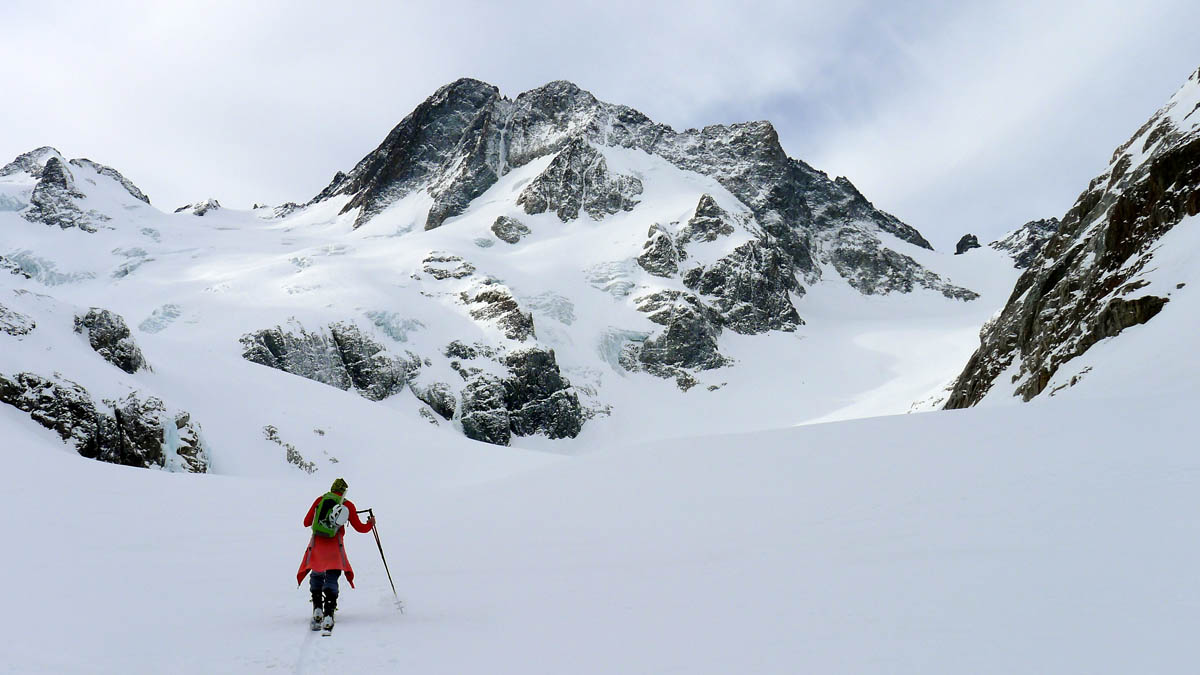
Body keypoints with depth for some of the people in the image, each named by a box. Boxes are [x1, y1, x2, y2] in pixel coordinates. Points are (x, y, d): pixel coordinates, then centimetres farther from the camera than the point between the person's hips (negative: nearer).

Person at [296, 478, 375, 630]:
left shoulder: (320, 500, 12)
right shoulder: (347, 505, 7)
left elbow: (306, 523, 17)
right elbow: (360, 528, 10)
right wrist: (371, 524, 30)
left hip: (316, 544, 2)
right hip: (335, 545, -2)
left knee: (316, 575, 22)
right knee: (331, 578, 1)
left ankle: (317, 608, 11)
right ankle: (328, 615, -15)